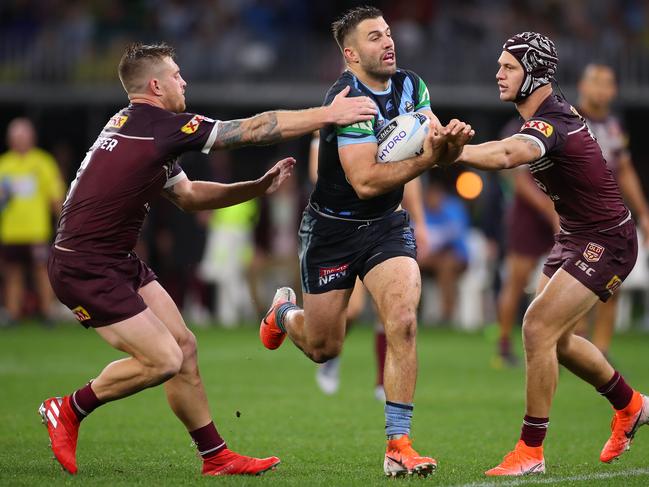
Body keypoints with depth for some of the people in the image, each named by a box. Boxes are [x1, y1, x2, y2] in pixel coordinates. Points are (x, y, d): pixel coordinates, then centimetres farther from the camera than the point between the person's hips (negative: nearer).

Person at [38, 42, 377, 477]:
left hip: (119, 262, 10)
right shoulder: (160, 126, -18)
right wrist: (328, 114, -12)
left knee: (184, 347, 9)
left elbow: (187, 195, 22)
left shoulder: (137, 126, 13)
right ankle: (69, 410, 6)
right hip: (86, 270, -10)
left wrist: (260, 186, 16)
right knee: (162, 359, -12)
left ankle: (216, 457, 15)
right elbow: (254, 129, -16)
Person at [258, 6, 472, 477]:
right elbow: (365, 181, -27)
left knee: (403, 322, -19)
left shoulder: (410, 85, -1)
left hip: (386, 225, 4)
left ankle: (398, 444, -14)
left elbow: (436, 145, -5)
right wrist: (425, 159, -34)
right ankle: (284, 311, 46)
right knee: (323, 348, 9)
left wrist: (451, 141, -28)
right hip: (332, 229, -4)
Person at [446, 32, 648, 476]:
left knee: (538, 327, -18)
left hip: (606, 242, -10)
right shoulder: (551, 112, 2)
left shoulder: (550, 125, -28)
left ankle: (531, 451, -11)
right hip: (575, 237, 10)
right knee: (557, 338, 15)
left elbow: (505, 156, -50)